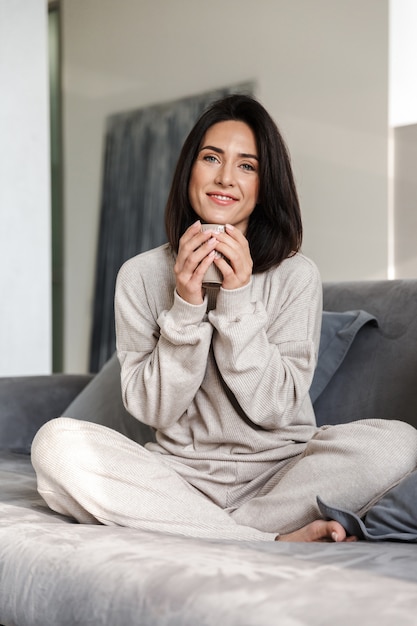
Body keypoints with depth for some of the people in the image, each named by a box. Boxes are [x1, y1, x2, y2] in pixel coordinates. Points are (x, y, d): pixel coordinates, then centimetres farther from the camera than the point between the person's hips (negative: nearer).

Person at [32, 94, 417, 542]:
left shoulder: (296, 276, -3)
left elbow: (275, 408, -8)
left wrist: (237, 301, -17)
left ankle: (195, 531, -19)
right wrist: (185, 307, -17)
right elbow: (152, 410, -5)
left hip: (278, 471, 0)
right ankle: (276, 540, -25)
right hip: (179, 470, 1)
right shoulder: (140, 276, 0)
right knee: (56, 443, -26)